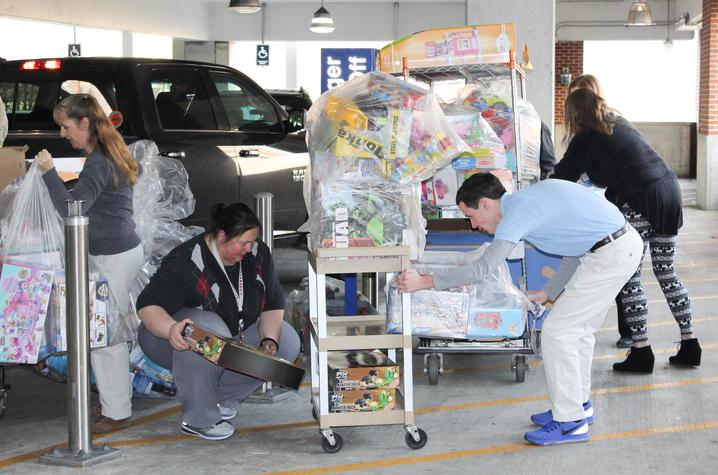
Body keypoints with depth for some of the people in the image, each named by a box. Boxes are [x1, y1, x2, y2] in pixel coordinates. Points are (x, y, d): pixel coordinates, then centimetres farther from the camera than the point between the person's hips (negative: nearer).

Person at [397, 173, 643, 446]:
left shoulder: (518, 211, -13)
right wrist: (549, 292, 19)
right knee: (579, 329, 20)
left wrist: (423, 282, -20)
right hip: (626, 242, 10)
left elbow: (482, 269, -22)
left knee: (557, 331, -4)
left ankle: (570, 423, 2)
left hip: (611, 254, -10)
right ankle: (578, 405, 32)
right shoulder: (529, 198, 16)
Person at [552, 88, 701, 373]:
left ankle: (641, 351, 0)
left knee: (629, 279, 1)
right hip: (669, 191, 8)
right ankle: (689, 345, 18)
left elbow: (563, 177, 1)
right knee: (666, 272, 16)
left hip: (639, 203, -8)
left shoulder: (586, 138, -4)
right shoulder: (619, 124, 19)